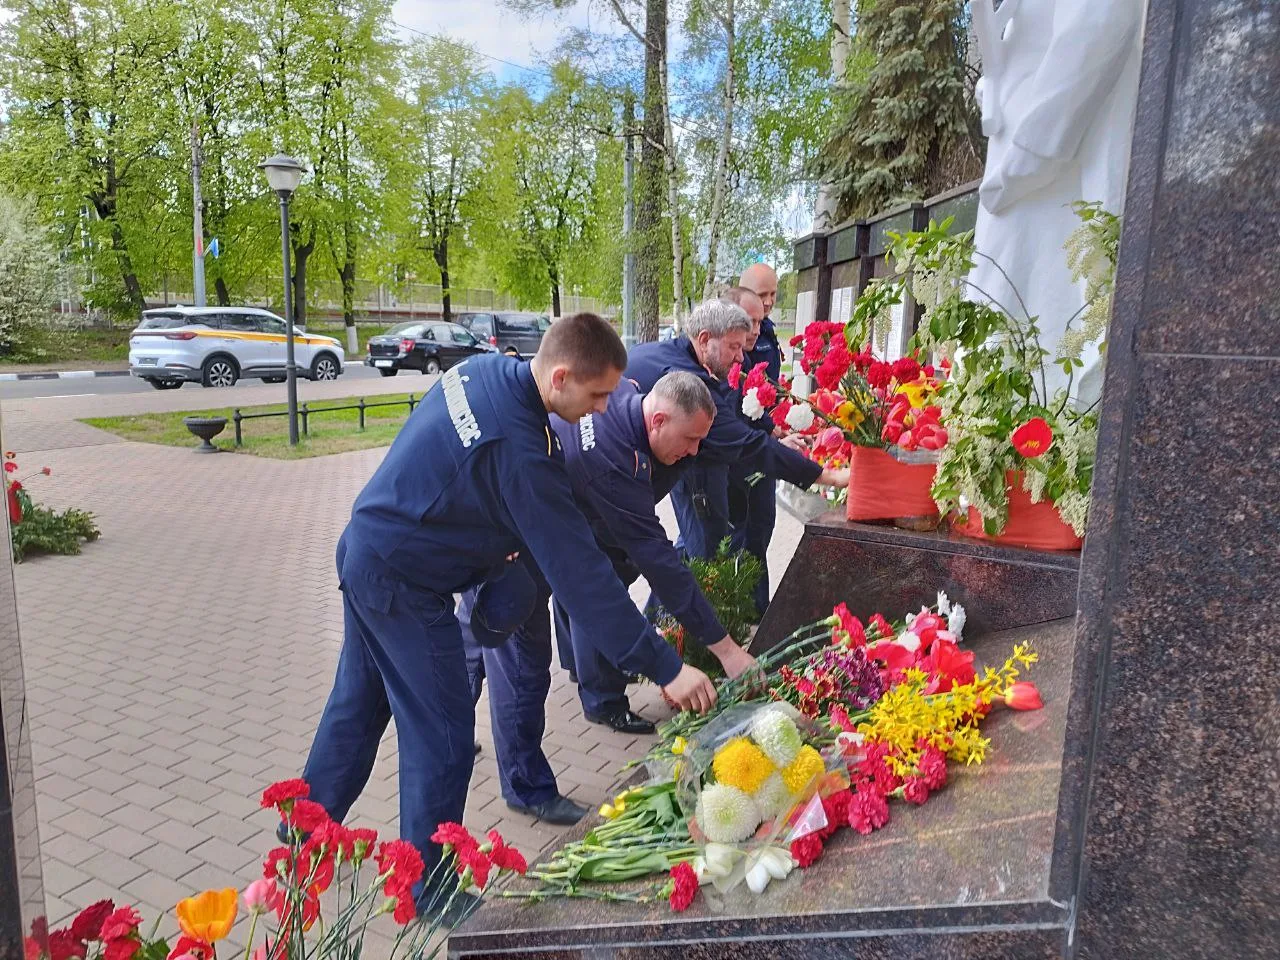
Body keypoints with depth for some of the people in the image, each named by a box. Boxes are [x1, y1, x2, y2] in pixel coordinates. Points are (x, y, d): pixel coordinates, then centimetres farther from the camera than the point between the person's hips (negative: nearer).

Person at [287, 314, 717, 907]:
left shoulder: (483, 369, -4)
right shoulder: (519, 451, -31)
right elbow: (580, 572, -29)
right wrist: (664, 667, -22)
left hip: (365, 548, 9)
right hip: (400, 585, -9)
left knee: (359, 702, 25)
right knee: (442, 735, 3)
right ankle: (429, 887, 21)